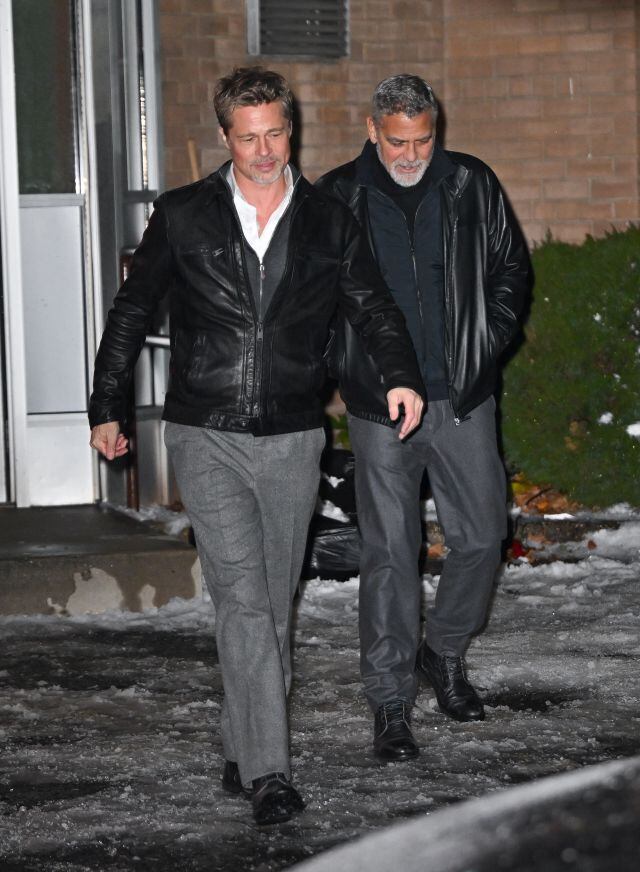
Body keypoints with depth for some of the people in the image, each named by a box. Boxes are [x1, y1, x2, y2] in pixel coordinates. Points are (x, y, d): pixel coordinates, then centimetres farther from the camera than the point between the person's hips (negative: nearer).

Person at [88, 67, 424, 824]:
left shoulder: (328, 224, 6)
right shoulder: (182, 217, 2)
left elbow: (372, 308, 8)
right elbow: (131, 312, 10)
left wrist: (400, 376, -11)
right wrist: (107, 407, 10)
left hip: (291, 441, 3)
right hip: (207, 439, -2)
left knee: (273, 607, 9)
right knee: (243, 599, -14)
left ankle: (243, 750, 23)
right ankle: (266, 773, -15)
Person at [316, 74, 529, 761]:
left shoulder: (472, 186, 2)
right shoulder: (338, 198, -3)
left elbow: (511, 264, 14)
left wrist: (491, 339, 3)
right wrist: (340, 362, -2)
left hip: (464, 396, 2)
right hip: (380, 404, -2)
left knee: (481, 535, 6)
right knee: (389, 552, -2)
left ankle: (444, 651, 32)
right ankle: (391, 702, 6)